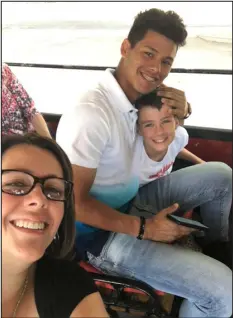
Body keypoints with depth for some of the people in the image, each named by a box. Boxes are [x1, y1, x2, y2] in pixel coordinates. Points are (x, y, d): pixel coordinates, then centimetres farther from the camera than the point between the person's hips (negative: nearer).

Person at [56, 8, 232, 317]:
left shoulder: (140, 91, -3)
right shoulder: (90, 114, -29)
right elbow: (74, 202, -24)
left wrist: (181, 106, -9)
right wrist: (143, 228, -20)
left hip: (131, 200, 9)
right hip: (101, 232, -8)